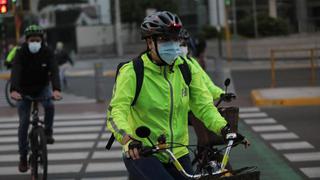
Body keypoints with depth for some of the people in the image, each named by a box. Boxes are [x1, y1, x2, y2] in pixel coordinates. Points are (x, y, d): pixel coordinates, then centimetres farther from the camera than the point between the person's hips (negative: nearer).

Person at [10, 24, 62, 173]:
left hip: (42, 88, 0)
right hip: (24, 91, 0)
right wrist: (14, 90, -55)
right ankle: (23, 157, 9)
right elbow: (15, 72, -36)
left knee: (49, 105, -31)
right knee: (24, 123, -3)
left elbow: (54, 71, -31)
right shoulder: (21, 54, -21)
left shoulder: (47, 53, -18)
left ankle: (48, 132, -6)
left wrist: (56, 89, -50)